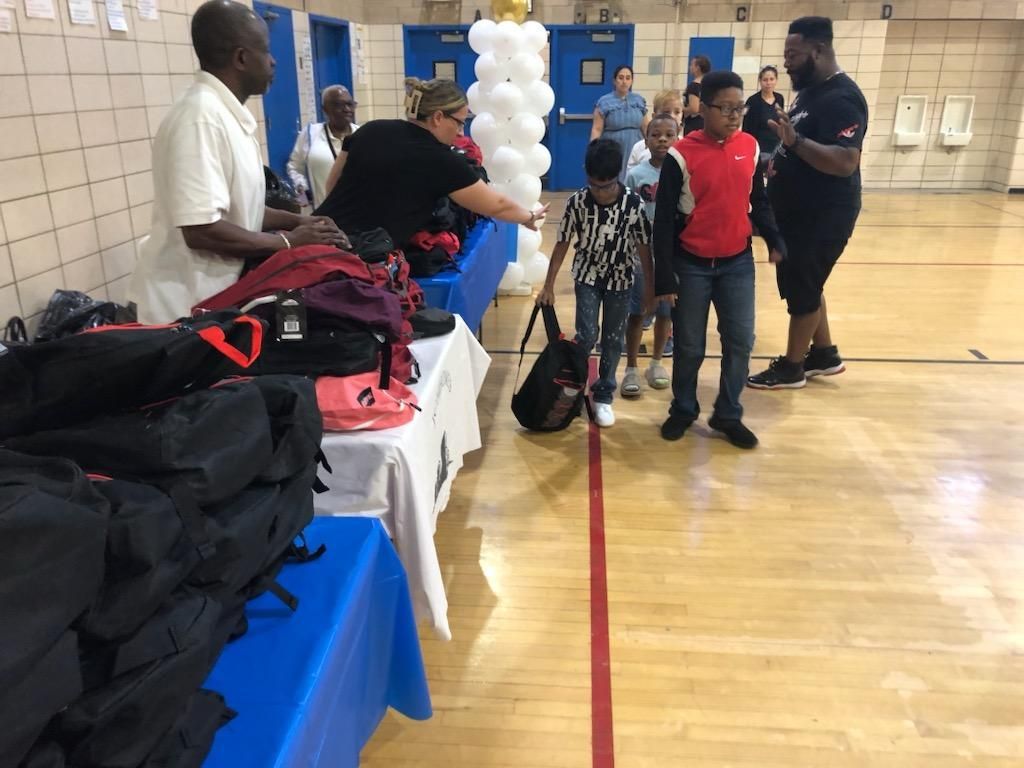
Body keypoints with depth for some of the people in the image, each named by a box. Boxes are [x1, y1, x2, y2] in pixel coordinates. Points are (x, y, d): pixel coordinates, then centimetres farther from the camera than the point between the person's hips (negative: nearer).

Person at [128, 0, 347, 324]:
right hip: (187, 306, -9)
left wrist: (296, 221, 5)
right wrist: (288, 242, -16)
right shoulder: (201, 116, -20)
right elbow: (201, 229, -26)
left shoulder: (228, 115, 8)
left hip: (218, 293, 9)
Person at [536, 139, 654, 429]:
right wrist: (548, 285, -7)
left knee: (613, 340, 6)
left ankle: (604, 396, 21)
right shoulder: (577, 202, -17)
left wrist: (650, 288, -5)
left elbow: (644, 247, -9)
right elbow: (562, 244, -8)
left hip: (620, 279, 0)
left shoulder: (633, 204, -19)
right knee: (586, 336, -8)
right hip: (587, 276, 0)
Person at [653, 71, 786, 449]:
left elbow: (758, 201, 12)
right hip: (692, 265, -4)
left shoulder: (750, 147, 1)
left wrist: (775, 241, -1)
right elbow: (664, 220, -11)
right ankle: (683, 410, 28)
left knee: (740, 341, 7)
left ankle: (728, 414, 23)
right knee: (689, 346, 7)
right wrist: (665, 277, -13)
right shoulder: (681, 155, -12)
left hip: (738, 262, 4)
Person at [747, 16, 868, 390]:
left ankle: (792, 368, 15)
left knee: (802, 291, 1)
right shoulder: (810, 91, 11)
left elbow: (845, 162, -31)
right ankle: (824, 354, 33)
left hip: (823, 216, -10)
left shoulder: (841, 98, -20)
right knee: (803, 286, 18)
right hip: (799, 211, 10)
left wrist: (795, 140, -37)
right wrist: (778, 159, 8)